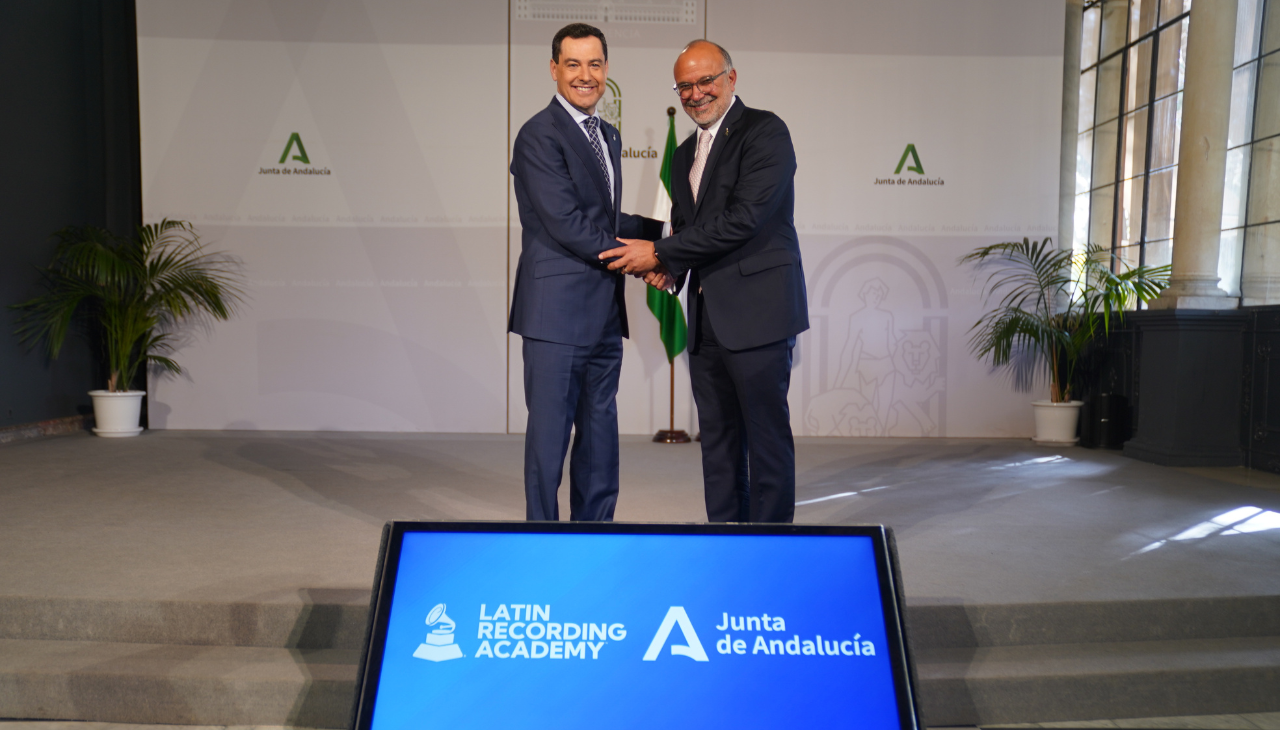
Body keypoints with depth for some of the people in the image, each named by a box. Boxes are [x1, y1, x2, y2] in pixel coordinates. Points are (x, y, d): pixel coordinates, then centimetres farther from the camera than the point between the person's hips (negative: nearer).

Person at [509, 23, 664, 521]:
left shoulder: (608, 136, 18)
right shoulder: (539, 135, -9)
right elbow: (567, 224, -17)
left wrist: (661, 229, 7)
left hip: (604, 313, 8)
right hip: (557, 312, -8)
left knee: (600, 437, 15)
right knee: (549, 434, 1)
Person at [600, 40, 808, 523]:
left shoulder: (764, 131, -6)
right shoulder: (685, 155, 20)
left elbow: (743, 217, -18)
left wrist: (660, 253, -14)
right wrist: (670, 269, 1)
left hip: (757, 313, -8)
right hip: (706, 319, 8)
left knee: (767, 438, 0)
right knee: (717, 441, 13)